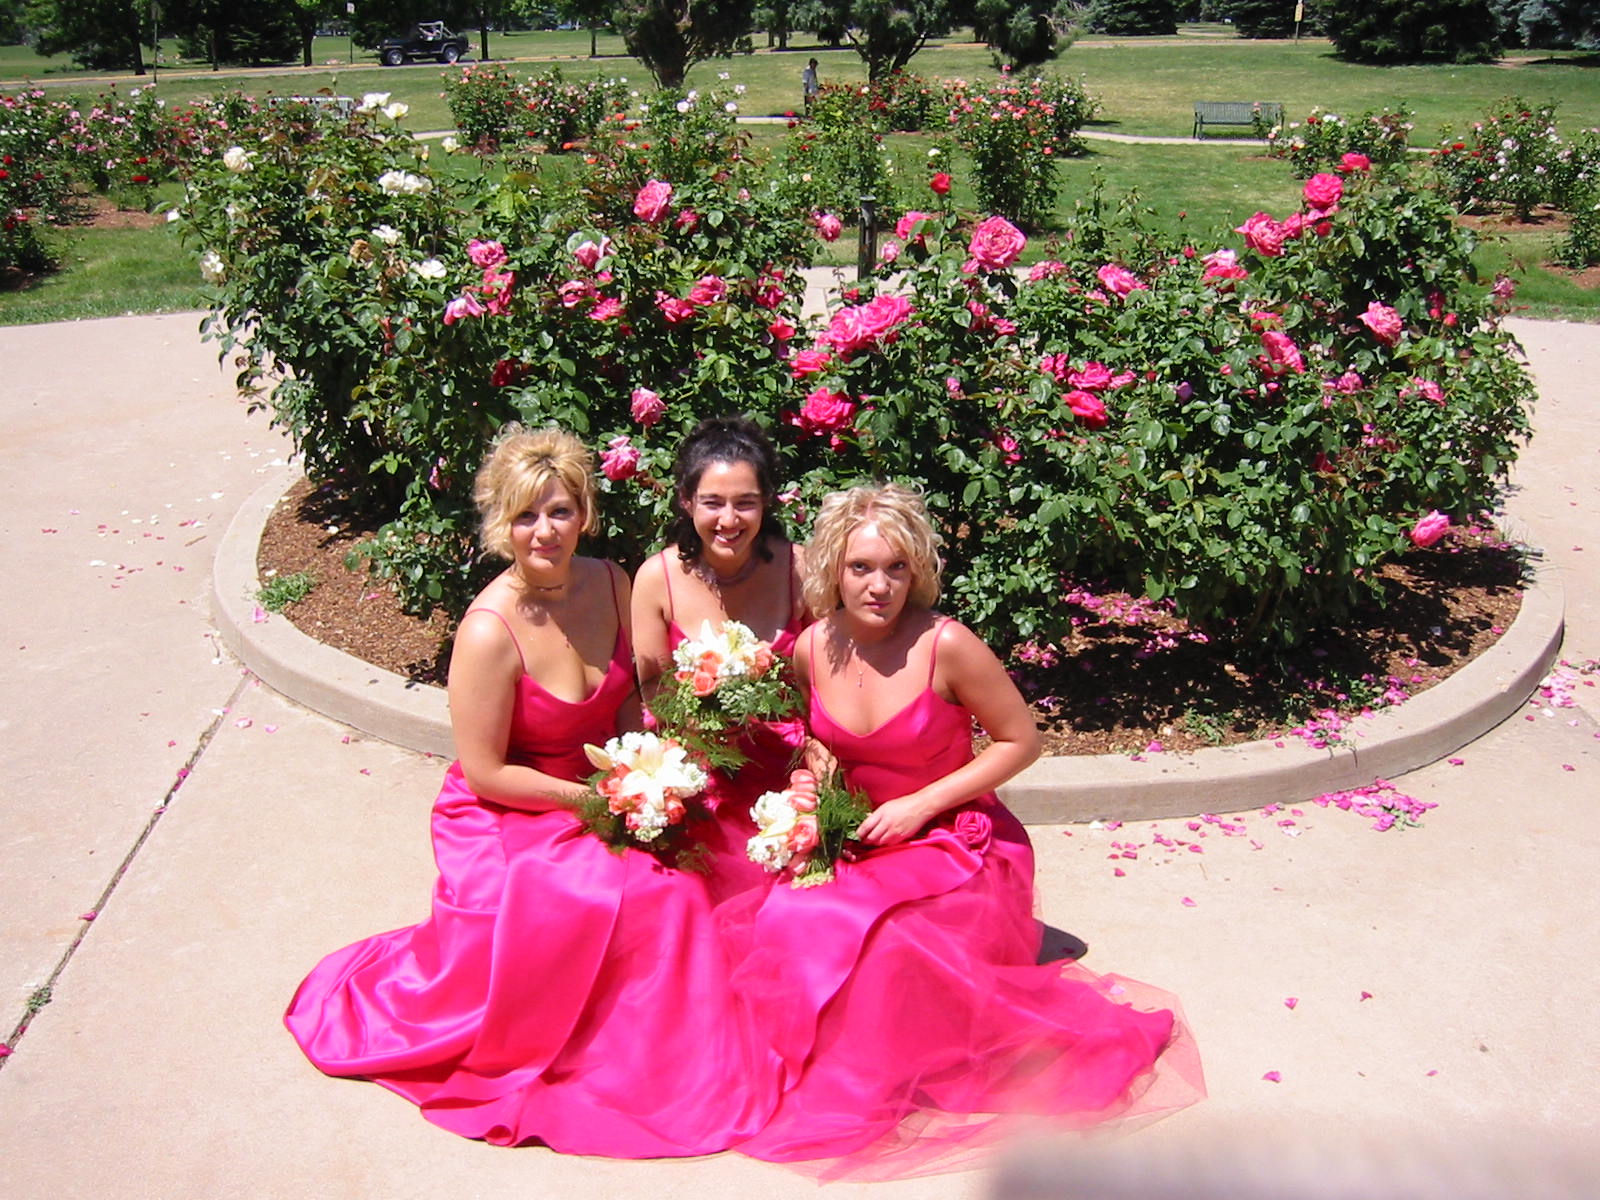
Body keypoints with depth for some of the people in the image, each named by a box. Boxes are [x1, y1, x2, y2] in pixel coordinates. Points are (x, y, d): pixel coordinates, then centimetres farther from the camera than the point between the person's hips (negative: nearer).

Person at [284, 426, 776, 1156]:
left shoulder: (609, 583, -3)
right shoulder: (491, 631, -22)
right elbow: (484, 774, -17)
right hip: (505, 820, -6)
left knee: (678, 888, -20)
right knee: (626, 900, -29)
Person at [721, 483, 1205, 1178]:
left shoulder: (946, 646, -19)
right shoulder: (813, 649, -3)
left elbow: (1020, 742, -9)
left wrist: (922, 804, -15)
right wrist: (817, 775, -4)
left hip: (956, 845, -5)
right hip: (857, 845, 5)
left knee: (881, 945, -34)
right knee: (768, 924, -22)